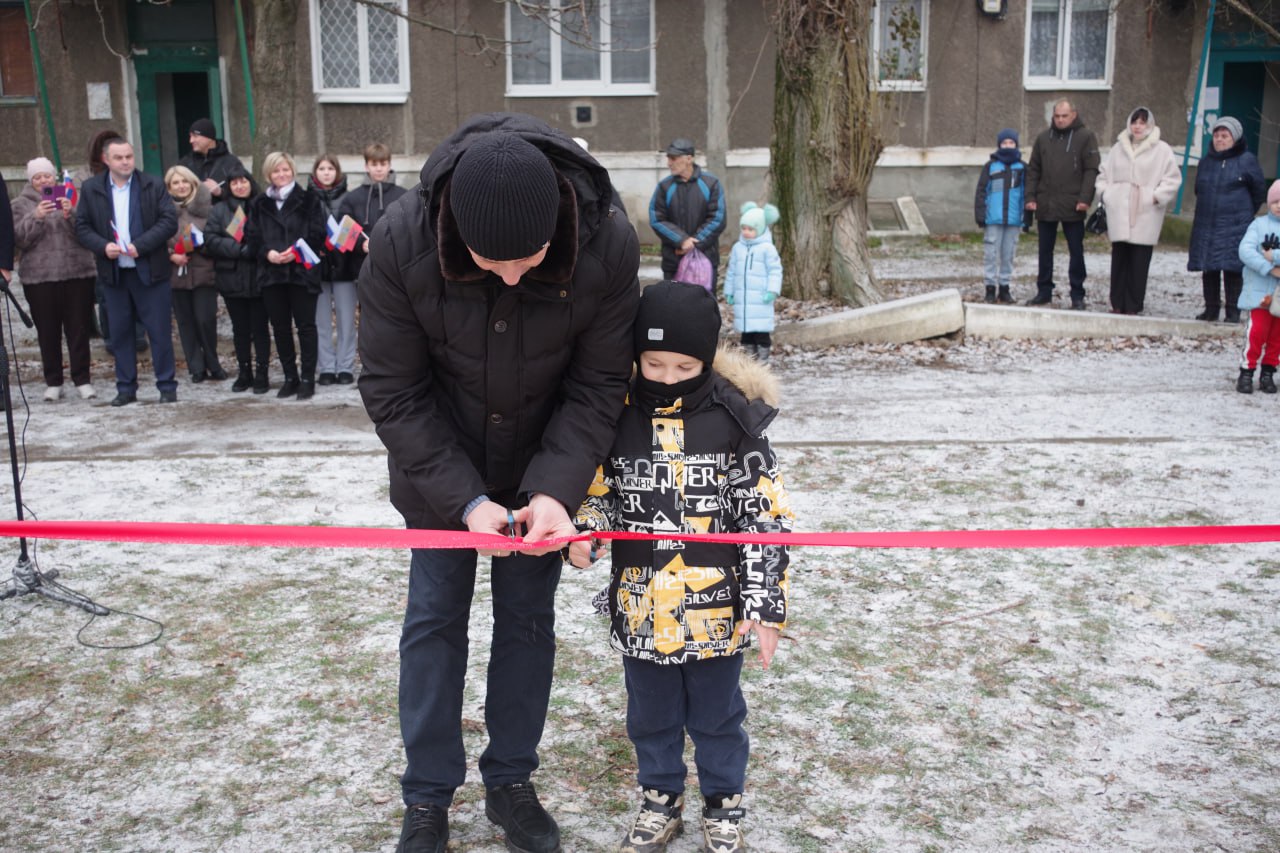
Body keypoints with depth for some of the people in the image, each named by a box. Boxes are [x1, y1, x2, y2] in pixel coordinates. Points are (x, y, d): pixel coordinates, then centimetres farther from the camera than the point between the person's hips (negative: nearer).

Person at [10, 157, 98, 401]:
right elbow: (19, 240, -1)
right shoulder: (22, 204, 9)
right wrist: (36, 217, -15)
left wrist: (70, 215, -15)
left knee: (78, 328, 1)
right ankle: (53, 382, 11)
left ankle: (82, 379, 8)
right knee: (48, 331, 3)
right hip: (39, 278, 0)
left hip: (77, 273, 0)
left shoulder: (69, 197, 10)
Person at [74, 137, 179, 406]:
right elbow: (82, 227, 5)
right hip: (113, 273, 3)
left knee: (160, 331, 0)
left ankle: (167, 386, 9)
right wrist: (103, 246, -13)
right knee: (120, 333, 9)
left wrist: (140, 245, -16)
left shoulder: (153, 186, 0)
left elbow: (169, 221, -7)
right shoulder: (91, 189, 5)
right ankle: (126, 388, 17)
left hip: (150, 272, -2)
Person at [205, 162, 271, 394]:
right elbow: (211, 240, -2)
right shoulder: (219, 210, 9)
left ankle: (262, 374, 8)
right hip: (231, 278, 3)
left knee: (259, 327, 2)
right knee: (240, 329, 11)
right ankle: (244, 373, 20)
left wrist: (255, 248, -20)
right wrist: (241, 250, -14)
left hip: (258, 278, -3)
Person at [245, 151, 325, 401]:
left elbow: (317, 234, -3)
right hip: (271, 273, 3)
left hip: (302, 271, -3)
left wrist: (296, 252, -16)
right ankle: (290, 377, 18)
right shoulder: (259, 204, 12)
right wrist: (267, 252, -11)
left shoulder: (308, 200, 3)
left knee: (305, 325, -1)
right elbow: (251, 236, 7)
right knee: (281, 327, 8)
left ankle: (308, 378, 6)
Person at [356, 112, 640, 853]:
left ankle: (512, 782, 28)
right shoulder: (401, 242, -28)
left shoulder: (610, 242, -27)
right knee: (434, 620, 6)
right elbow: (393, 392, -19)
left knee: (529, 620, 10)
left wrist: (554, 489, -29)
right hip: (440, 469, 0)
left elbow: (597, 387, -16)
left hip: (545, 469, 1)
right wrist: (465, 498, -26)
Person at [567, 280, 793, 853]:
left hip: (715, 607, -2)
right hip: (641, 607, 2)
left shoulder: (733, 419, -9)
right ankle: (660, 799, 41)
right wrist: (582, 537, -14)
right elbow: (598, 493, 7)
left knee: (716, 715, 16)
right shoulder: (617, 416, -3)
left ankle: (723, 806, 38)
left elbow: (767, 516, -7)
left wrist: (765, 602, -11)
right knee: (650, 714, 19)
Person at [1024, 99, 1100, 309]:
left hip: (1072, 207, -4)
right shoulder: (1043, 137, 9)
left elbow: (1091, 170, -6)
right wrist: (1030, 197, 2)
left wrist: (1085, 198, -15)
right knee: (1045, 251, 10)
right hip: (1045, 205, 4)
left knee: (1076, 252, 3)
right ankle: (1044, 291, 19)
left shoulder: (1085, 136, -1)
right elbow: (1033, 169, 11)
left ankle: (1077, 295, 9)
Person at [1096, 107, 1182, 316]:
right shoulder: (1118, 148, 15)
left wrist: (1157, 196, -11)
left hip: (1145, 215, -3)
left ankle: (1133, 306, 3)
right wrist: (1104, 192, 8)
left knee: (1139, 263, -3)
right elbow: (1104, 173, 22)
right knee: (1119, 259, 5)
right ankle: (1118, 304, 12)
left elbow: (1173, 179, 0)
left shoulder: (1162, 150, 2)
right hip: (1119, 214, 4)